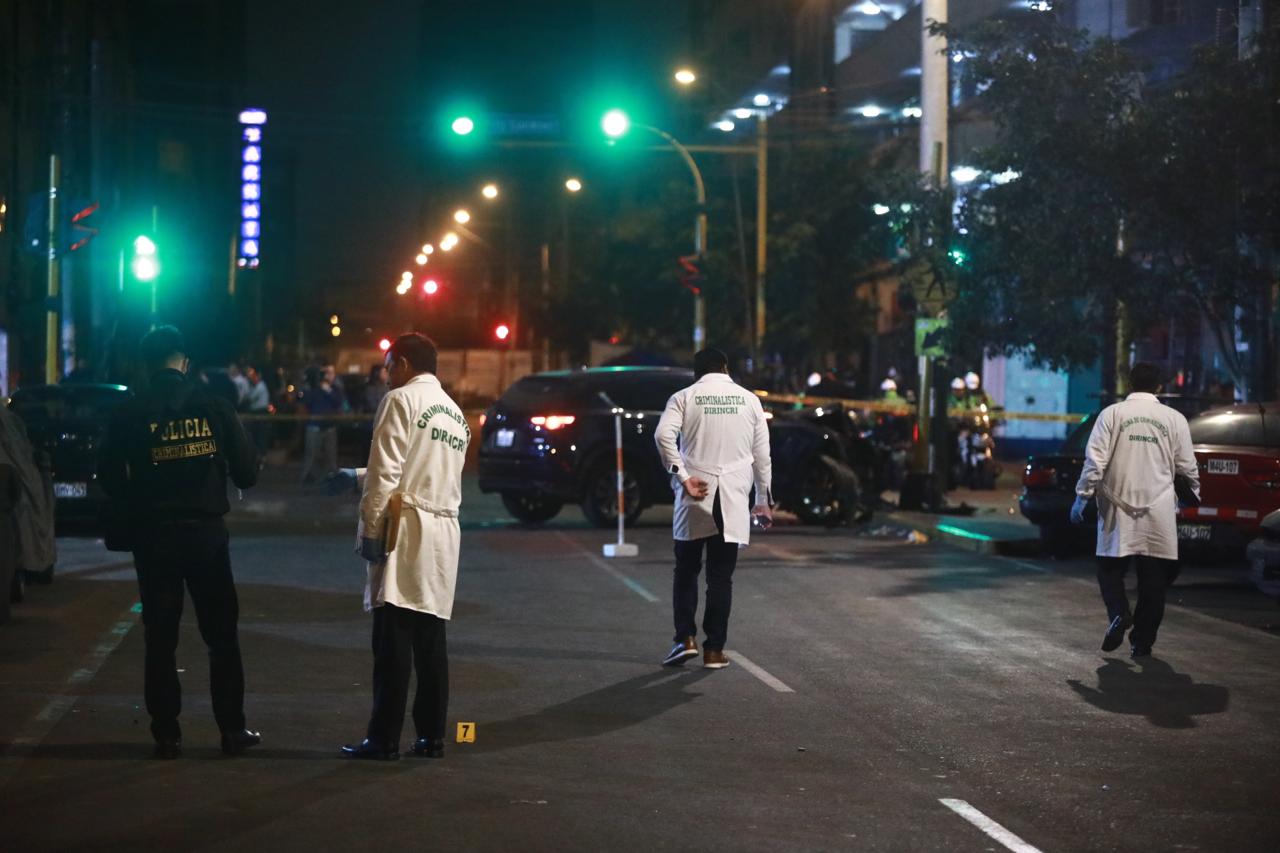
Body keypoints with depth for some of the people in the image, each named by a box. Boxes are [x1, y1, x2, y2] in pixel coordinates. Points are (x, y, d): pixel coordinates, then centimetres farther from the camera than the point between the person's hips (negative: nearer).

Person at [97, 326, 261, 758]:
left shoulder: (130, 413, -6)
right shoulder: (214, 406, -5)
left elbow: (110, 477, -1)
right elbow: (247, 471, -2)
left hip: (153, 535, 0)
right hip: (206, 531, 0)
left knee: (160, 637, 7)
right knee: (222, 634, 10)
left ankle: (166, 734, 8)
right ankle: (232, 729, 12)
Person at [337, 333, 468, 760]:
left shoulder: (401, 401, -4)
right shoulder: (455, 413, 20)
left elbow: (386, 472, -12)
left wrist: (370, 528, -10)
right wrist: (360, 476, 33)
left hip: (405, 530, -7)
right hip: (444, 534, 7)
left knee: (393, 644, -6)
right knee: (431, 642, 9)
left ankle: (384, 738, -5)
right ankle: (432, 736, 9)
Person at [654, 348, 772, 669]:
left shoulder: (684, 397, 2)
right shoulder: (749, 400, 8)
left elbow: (663, 435, -16)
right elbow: (762, 453, 8)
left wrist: (683, 476, -13)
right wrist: (764, 500, 15)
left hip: (695, 499, -1)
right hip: (733, 500, 1)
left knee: (686, 571, 11)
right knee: (721, 577, 6)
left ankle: (686, 639, 0)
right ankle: (714, 650, 4)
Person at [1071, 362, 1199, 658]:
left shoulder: (1112, 414, -1)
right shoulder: (1175, 419, 3)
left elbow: (1095, 460, -7)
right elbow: (1187, 466, 6)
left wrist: (1083, 495, -1)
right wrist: (1192, 496, 22)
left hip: (1118, 506, -1)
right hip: (1159, 511, 1)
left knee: (1110, 567, 10)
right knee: (1152, 577, 7)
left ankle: (1119, 613, -15)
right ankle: (1142, 641, 7)